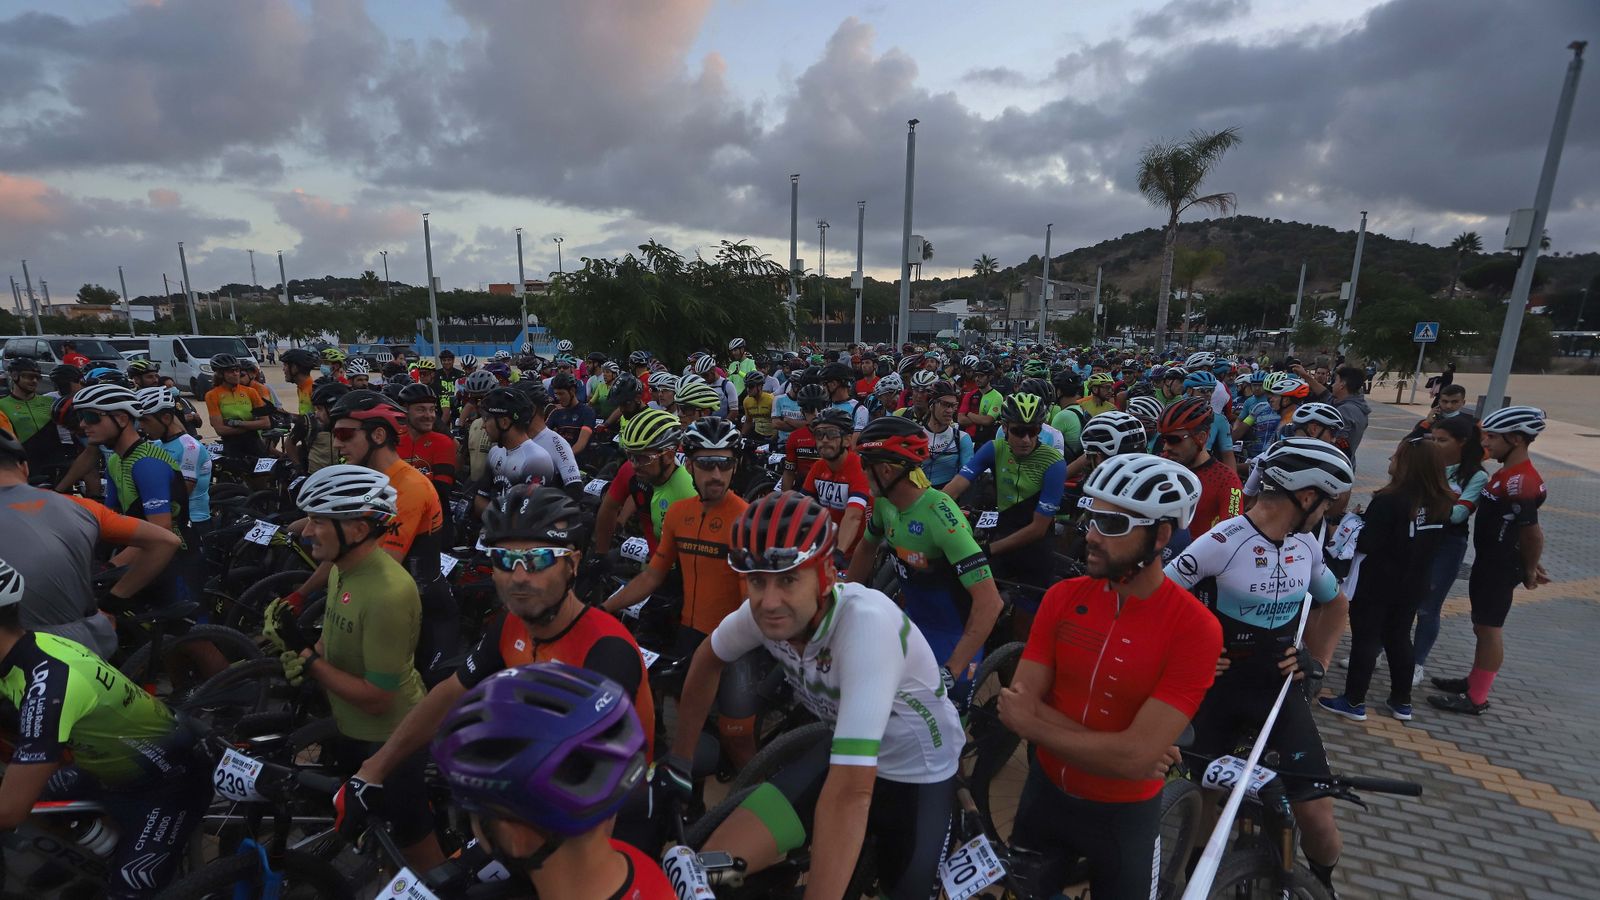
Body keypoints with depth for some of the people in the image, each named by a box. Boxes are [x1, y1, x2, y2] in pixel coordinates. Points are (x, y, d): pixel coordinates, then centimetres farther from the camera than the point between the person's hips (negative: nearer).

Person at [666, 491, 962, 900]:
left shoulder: (866, 622, -38)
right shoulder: (762, 610, -19)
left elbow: (850, 790, -41)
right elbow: (707, 659, 3)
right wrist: (679, 760, 8)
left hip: (918, 772, -4)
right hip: (842, 752, 4)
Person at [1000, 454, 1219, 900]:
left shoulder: (1195, 629, -23)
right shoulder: (1062, 597, -12)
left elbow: (1136, 757, -28)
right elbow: (1018, 704, -16)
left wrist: (1035, 725, -20)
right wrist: (1114, 749, -24)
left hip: (1125, 814, -3)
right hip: (1045, 792, 3)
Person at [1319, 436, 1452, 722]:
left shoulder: (1389, 500, -23)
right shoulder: (1442, 503, -2)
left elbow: (1365, 545, -23)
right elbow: (1433, 544, 12)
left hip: (1375, 584, -6)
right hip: (1412, 585, 6)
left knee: (1365, 639, 3)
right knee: (1399, 638, 19)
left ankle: (1354, 701, 10)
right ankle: (1402, 701, 29)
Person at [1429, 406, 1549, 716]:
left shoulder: (1520, 482, -25)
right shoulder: (1508, 473, 8)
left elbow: (1533, 533, -22)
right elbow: (1520, 527, 15)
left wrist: (1529, 571, -8)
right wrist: (1529, 564, 15)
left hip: (1500, 568, -10)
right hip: (1488, 561, 10)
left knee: (1489, 628, 2)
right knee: (1484, 625, 20)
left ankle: (1476, 698, 13)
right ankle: (1475, 680, 34)